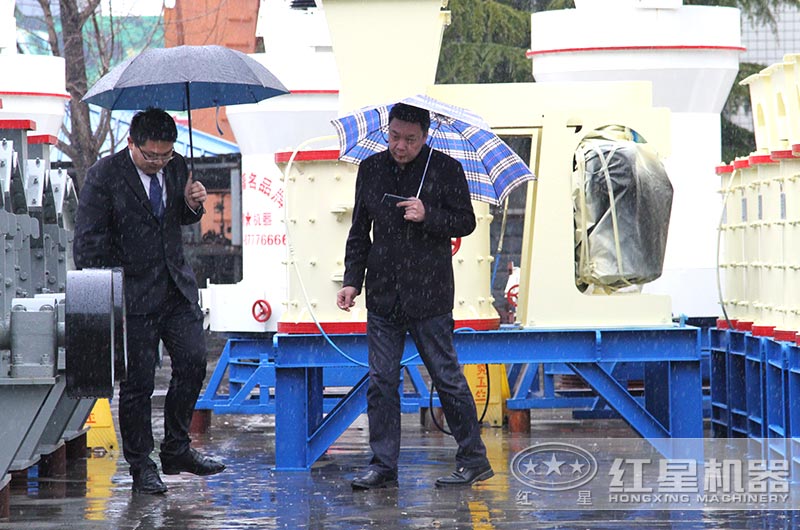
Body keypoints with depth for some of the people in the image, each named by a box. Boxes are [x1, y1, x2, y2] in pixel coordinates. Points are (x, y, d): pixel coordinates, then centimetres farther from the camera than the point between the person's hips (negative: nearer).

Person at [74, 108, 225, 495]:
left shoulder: (176, 166, 3)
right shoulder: (104, 176, -13)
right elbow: (88, 244, -10)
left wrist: (192, 204, -4)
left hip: (177, 285, 5)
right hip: (134, 294, -5)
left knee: (193, 361, 2)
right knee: (137, 381, 0)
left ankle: (176, 450, 18)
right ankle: (141, 469, 10)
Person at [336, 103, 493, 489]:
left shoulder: (445, 169, -2)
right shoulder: (371, 169, 9)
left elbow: (466, 222, 0)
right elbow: (359, 231, 15)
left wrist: (428, 216, -18)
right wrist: (352, 280, 6)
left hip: (428, 296, -4)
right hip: (382, 295, 4)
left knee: (446, 377, 0)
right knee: (381, 382, 3)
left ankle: (474, 459, 10)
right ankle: (383, 465, 8)